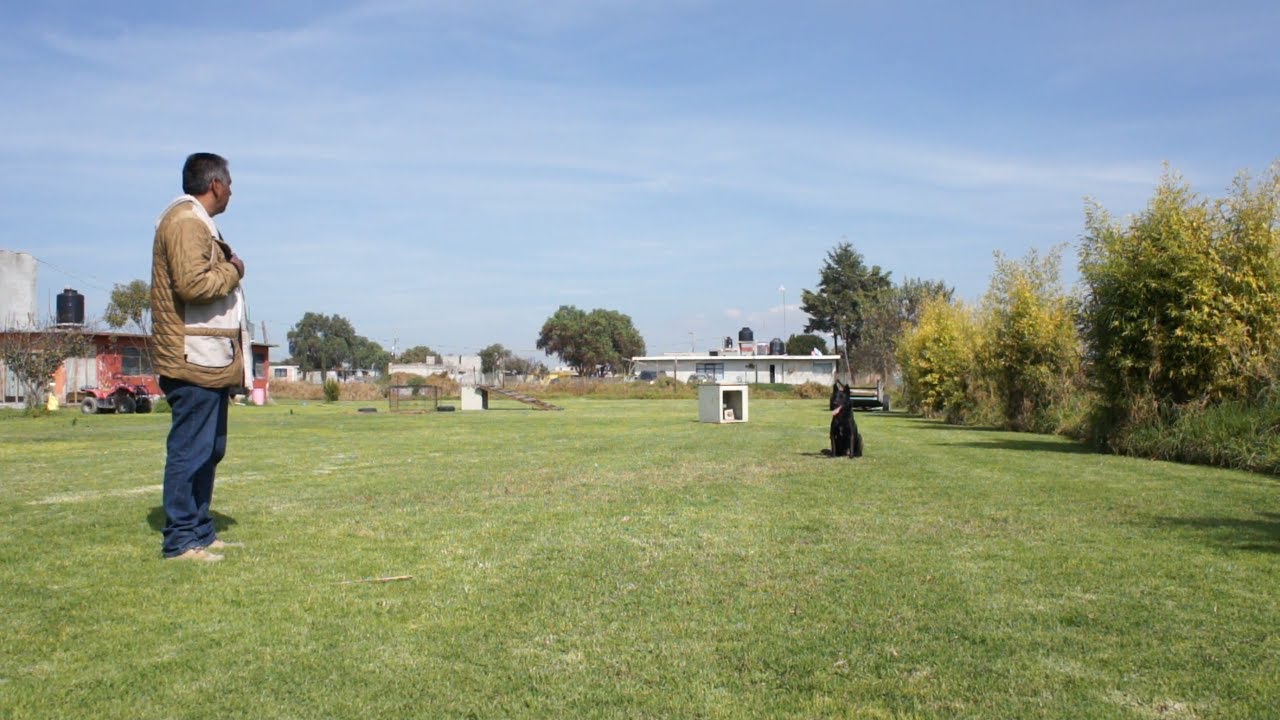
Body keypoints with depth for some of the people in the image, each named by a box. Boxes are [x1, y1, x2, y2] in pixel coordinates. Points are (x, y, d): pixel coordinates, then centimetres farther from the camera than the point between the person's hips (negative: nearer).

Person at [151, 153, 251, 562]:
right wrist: (233, 270, -9)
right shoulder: (185, 222, -12)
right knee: (191, 450, -7)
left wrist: (228, 270, 6)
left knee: (209, 449, 14)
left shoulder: (197, 222, 22)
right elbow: (192, 284, -23)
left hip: (210, 359, 11)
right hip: (194, 358, -11)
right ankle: (180, 542, -2)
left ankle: (200, 532, 22)